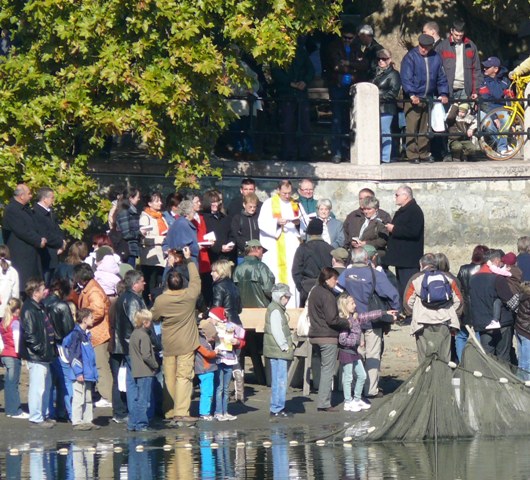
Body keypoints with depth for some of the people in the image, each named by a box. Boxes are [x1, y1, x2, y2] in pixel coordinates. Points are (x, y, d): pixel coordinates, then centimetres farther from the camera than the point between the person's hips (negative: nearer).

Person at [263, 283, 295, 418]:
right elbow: (276, 331, -20)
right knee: (280, 381, -9)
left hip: (279, 352, 11)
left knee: (278, 381, 15)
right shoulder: (275, 311, -14)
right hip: (278, 351, -11)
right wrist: (285, 346, -14)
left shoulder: (278, 309, 18)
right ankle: (276, 409, -8)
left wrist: (288, 345, 15)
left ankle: (276, 408, 20)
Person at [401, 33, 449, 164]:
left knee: (425, 127, 9)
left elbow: (441, 78, 14)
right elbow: (406, 78, -11)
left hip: (428, 98, 4)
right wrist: (412, 95, -22)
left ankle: (424, 152, 16)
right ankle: (412, 154, -6)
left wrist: (443, 93, 1)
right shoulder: (410, 57, -6)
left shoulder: (436, 58, 8)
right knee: (412, 127, -8)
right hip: (413, 98, -4)